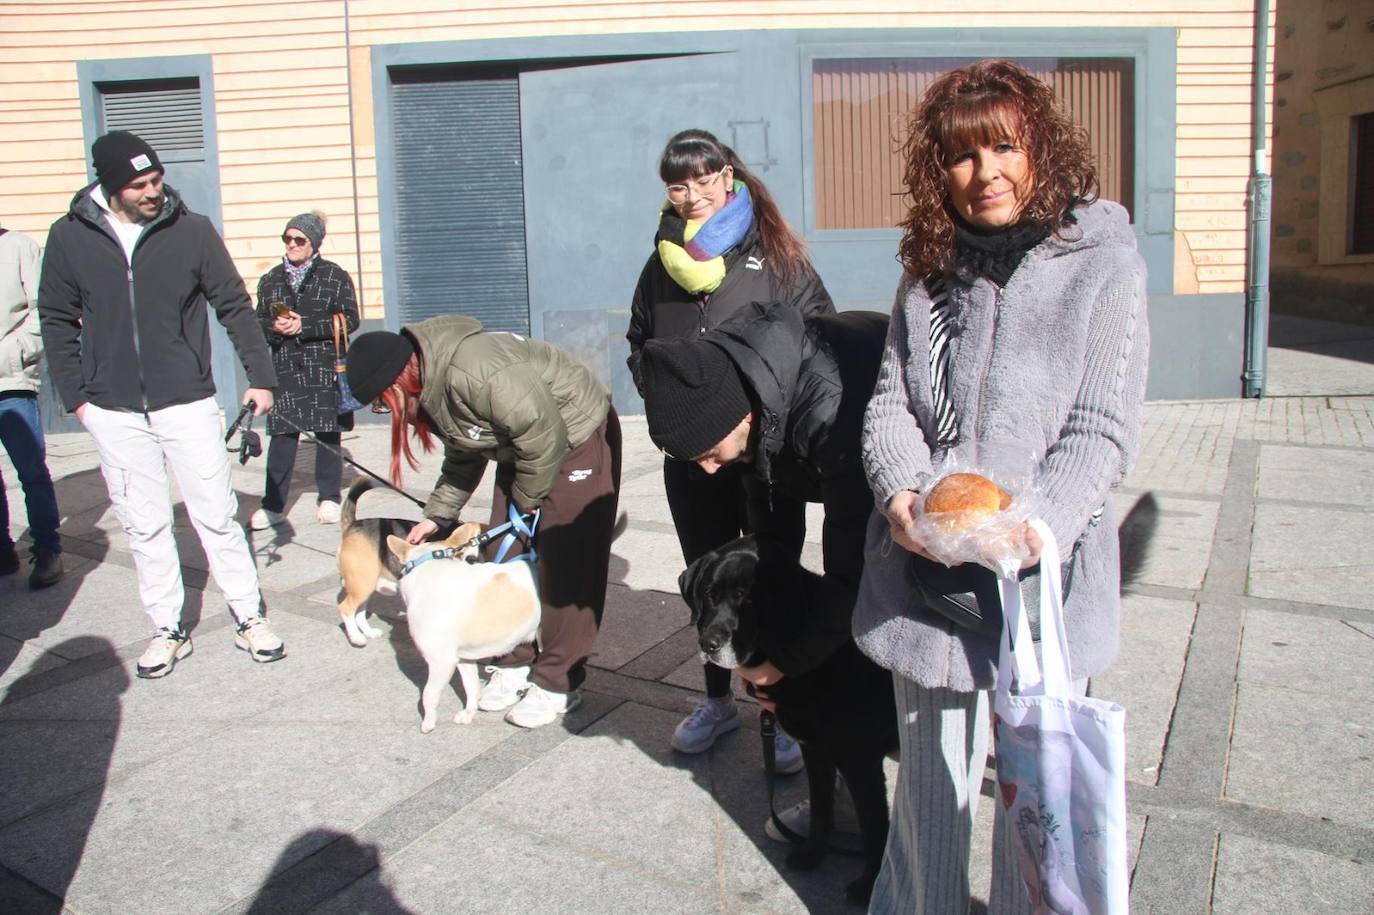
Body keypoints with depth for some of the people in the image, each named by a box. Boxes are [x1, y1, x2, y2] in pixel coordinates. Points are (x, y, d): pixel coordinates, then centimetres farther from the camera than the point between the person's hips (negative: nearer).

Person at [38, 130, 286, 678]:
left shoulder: (192, 231, -6)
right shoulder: (69, 237, -1)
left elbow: (234, 307, 2)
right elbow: (56, 320, 8)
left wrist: (260, 376, -2)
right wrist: (75, 395, 3)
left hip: (187, 403, -1)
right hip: (113, 412, 2)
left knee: (217, 516, 3)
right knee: (144, 525, 9)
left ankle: (248, 618, 16)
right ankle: (167, 630, 21)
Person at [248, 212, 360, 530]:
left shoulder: (335, 276, 3)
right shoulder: (271, 280, 13)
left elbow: (349, 320, -6)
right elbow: (258, 322, 13)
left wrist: (304, 325, -14)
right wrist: (274, 327, -11)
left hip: (326, 369, -2)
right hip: (285, 370, 2)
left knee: (328, 433, 5)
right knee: (282, 435, -1)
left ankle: (329, 498, 17)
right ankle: (273, 505, 4)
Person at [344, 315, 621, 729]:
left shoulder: (476, 372, -33)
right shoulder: (430, 388, 0)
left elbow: (543, 435, -28)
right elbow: (463, 458, 14)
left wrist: (526, 502, -14)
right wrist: (437, 514, 8)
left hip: (576, 435, -10)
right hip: (523, 448, 10)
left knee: (568, 565, -7)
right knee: (506, 556, 8)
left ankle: (558, 683, 2)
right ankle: (515, 664, 20)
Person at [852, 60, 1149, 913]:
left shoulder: (1102, 261, -4)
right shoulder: (931, 266, 9)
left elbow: (1104, 429, -8)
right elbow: (891, 400, 5)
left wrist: (1042, 521, -24)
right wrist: (900, 491, -14)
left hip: (1041, 569, -3)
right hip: (927, 564, 4)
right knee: (932, 768, 16)